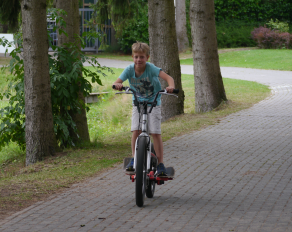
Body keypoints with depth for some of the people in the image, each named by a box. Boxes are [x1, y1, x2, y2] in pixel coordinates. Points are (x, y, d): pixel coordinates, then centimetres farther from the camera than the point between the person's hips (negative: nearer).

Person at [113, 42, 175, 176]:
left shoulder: (151, 68, -21)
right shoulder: (130, 69, -13)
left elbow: (167, 77, -32)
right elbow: (117, 82, -18)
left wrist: (171, 86, -53)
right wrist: (118, 85, -42)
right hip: (138, 103, 3)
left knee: (155, 133, -10)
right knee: (136, 130, -13)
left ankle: (160, 164, -5)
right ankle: (134, 160, -1)